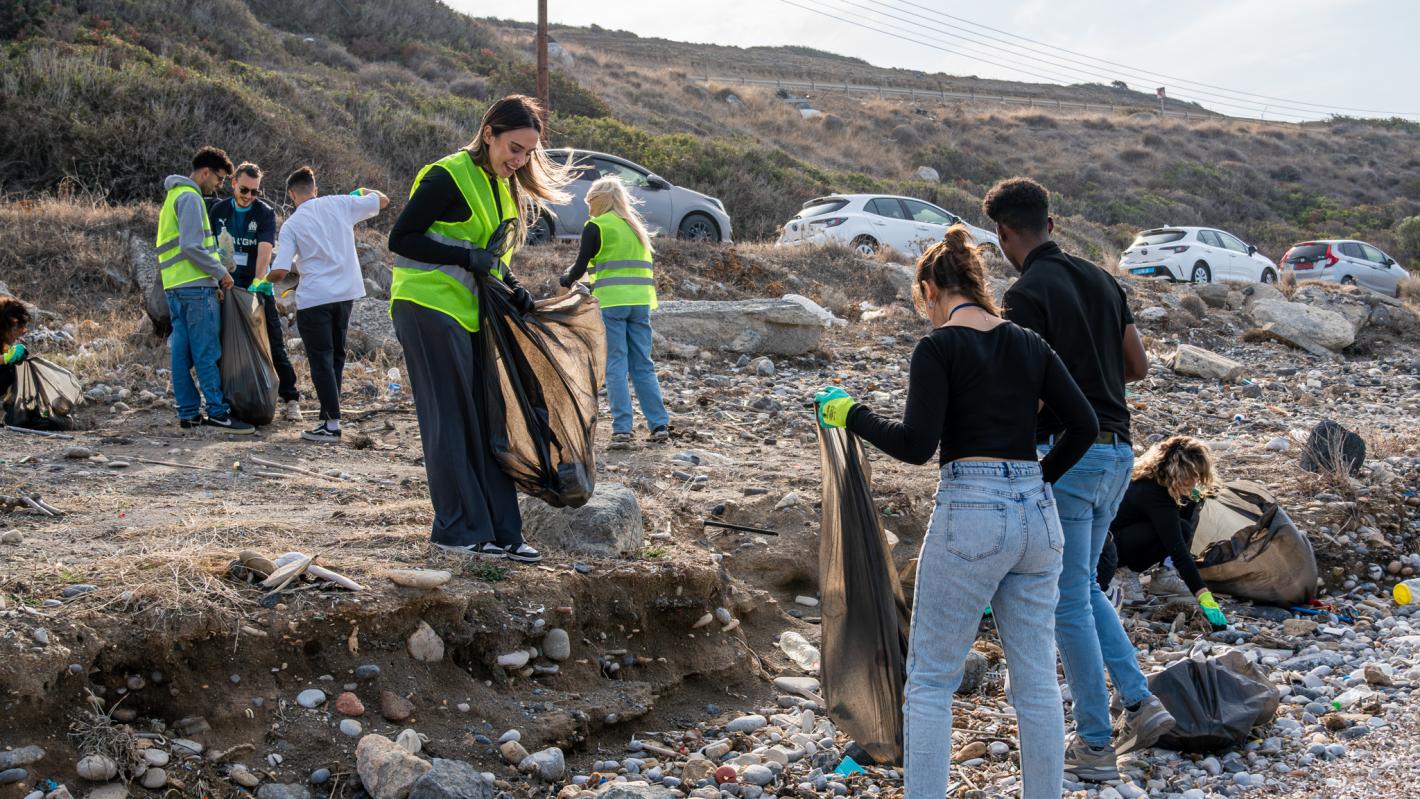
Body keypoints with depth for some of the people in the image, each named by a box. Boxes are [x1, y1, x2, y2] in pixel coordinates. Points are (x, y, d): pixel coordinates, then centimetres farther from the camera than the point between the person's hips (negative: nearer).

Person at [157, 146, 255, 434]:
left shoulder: (175, 196, 23)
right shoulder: (190, 197, -10)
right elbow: (192, 247, -20)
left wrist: (212, 280, 18)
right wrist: (220, 272, -9)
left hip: (175, 287, 10)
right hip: (196, 286, -10)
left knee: (182, 353, 7)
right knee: (207, 352, -8)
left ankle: (188, 412, 10)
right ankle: (217, 411, -7)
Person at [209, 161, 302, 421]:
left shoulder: (265, 212, -7)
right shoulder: (218, 210, 4)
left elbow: (265, 249, -20)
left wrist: (257, 282, -32)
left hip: (257, 288, -3)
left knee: (274, 344, -4)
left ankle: (290, 399, -1)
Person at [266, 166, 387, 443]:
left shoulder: (291, 225, -4)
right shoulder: (340, 204, 3)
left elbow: (280, 271, -10)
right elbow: (383, 201, 14)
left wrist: (267, 280, 11)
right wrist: (363, 191, 33)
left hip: (314, 298, -4)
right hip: (346, 294, 4)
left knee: (321, 361, 0)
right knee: (336, 357, 15)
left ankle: (332, 425, -4)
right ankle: (328, 416, 18)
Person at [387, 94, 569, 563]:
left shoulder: (506, 189, 14)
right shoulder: (448, 178, -12)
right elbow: (401, 239, -14)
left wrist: (510, 288, 2)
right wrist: (467, 257, -21)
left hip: (470, 313, 8)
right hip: (430, 309, -8)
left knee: (487, 419, 6)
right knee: (451, 421, -5)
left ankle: (499, 532, 10)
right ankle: (461, 531, 2)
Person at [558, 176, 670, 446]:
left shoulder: (596, 226, -1)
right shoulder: (637, 226, 18)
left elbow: (580, 266, -2)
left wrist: (566, 280, 18)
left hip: (611, 302, -5)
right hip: (641, 302, 5)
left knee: (616, 366, -3)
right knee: (643, 365, 8)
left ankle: (621, 429, -7)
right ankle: (660, 424, 3)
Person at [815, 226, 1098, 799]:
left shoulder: (937, 348, -7)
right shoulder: (1029, 344, 10)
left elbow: (916, 445, -15)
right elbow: (1083, 425, 6)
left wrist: (849, 414, -1)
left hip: (970, 516, -6)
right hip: (1037, 515, 6)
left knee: (930, 680, 5)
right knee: (1037, 681, 12)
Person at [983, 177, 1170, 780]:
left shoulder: (1026, 293, -13)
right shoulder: (1101, 280, 11)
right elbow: (1138, 365, 16)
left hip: (1066, 453, -8)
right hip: (1117, 451, 8)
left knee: (1068, 601, 2)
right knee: (1084, 587, 22)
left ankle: (1095, 745, 9)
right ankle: (1140, 702, 13)